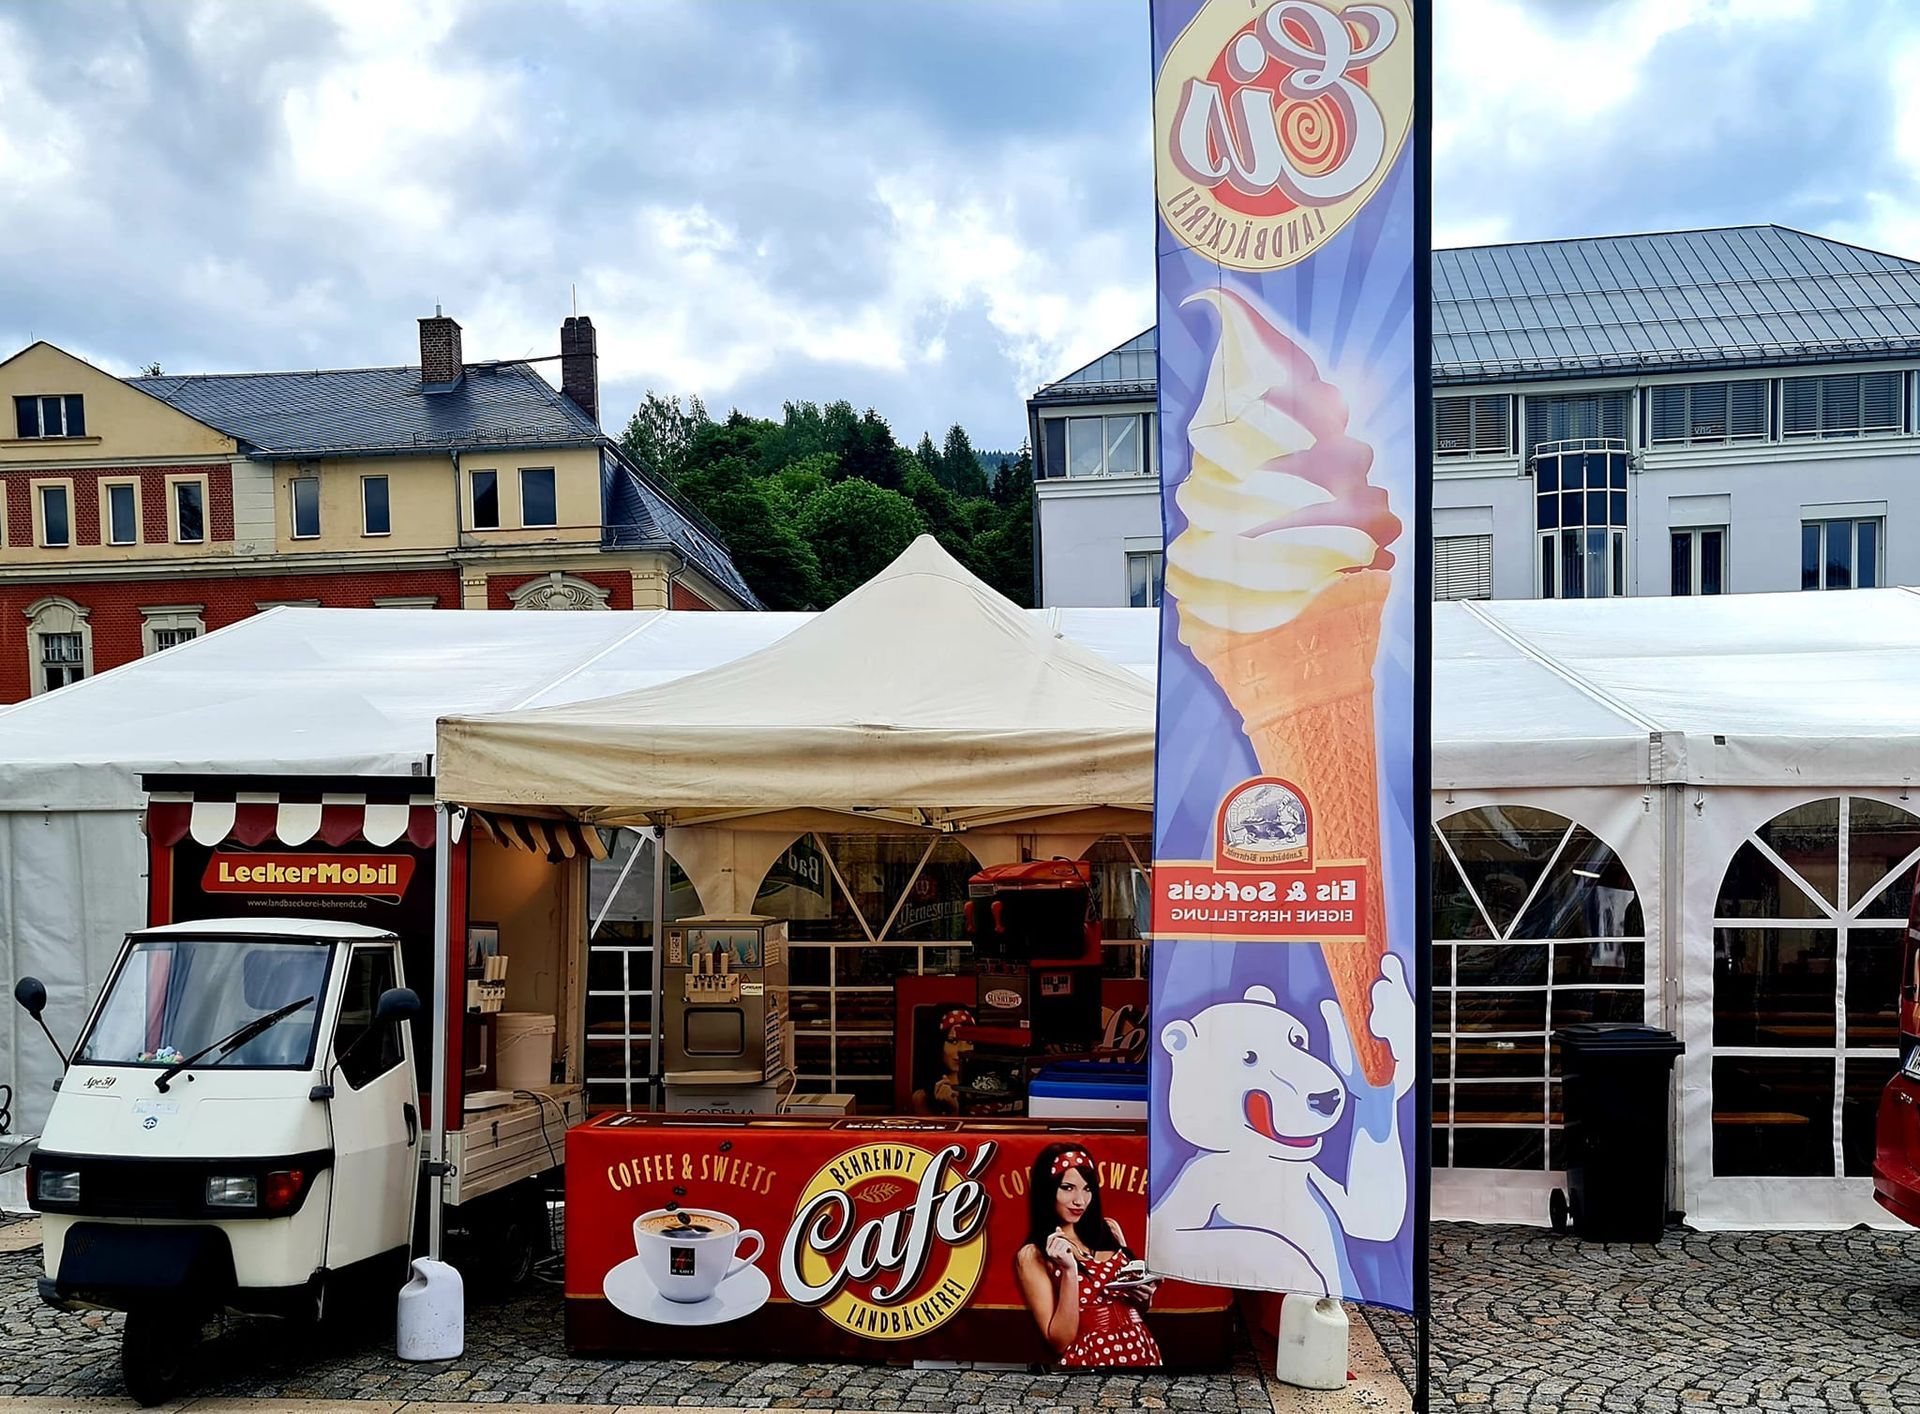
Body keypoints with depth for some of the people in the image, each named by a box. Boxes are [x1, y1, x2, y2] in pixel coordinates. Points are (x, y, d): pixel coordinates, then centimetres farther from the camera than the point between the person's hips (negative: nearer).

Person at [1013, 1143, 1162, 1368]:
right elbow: (1060, 1340, -8)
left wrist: (1144, 1296, 1)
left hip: (1143, 1350, 5)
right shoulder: (1032, 1255, -4)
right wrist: (1070, 1270, -16)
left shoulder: (1109, 1229, 11)